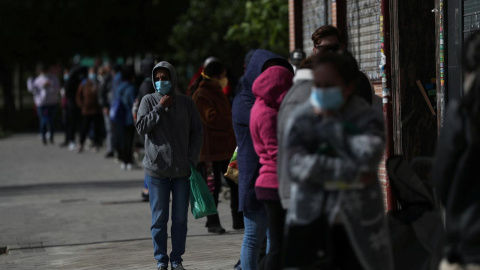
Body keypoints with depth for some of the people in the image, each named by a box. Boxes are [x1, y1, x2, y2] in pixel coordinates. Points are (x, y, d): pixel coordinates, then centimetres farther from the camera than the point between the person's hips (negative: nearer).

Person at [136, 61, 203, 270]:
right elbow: (141, 127, -9)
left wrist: (192, 159, -3)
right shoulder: (148, 101, 2)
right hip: (156, 169, -1)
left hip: (182, 169, 1)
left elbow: (197, 132, 6)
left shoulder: (186, 103, 4)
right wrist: (160, 108, -13)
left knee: (180, 219, 6)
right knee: (159, 219, 3)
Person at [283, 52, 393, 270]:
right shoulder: (301, 118, 0)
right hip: (312, 222, 0)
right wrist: (351, 172, -20)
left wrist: (331, 124, -15)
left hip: (358, 223, 0)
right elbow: (296, 166, -16)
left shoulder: (367, 118, -3)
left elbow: (367, 156, -24)